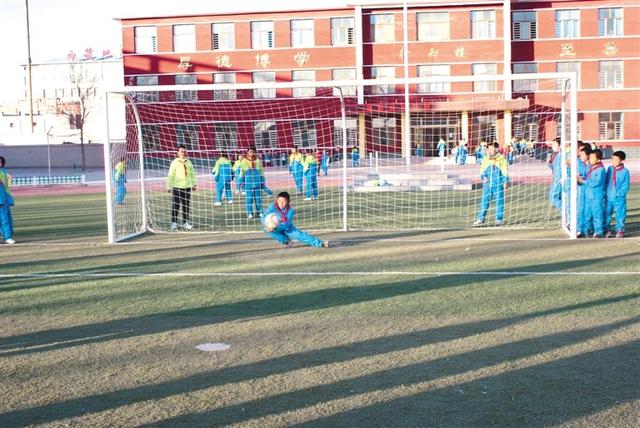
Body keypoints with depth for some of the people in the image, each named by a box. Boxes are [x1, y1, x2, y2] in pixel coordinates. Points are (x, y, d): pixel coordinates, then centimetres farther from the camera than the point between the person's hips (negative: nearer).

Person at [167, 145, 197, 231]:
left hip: (187, 187, 4)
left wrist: (194, 184, 13)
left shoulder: (189, 162, 10)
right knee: (176, 205, -2)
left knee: (186, 205, 7)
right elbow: (171, 175, -4)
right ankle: (174, 223, 2)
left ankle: (185, 223, 15)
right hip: (177, 187, -4)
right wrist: (169, 186, -6)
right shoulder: (175, 162, -3)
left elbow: (192, 174, 16)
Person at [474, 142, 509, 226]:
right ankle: (481, 219, 6)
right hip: (487, 184, 3)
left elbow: (505, 172, -1)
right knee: (484, 201, 2)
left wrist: (505, 181, -11)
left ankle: (499, 219, 9)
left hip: (498, 185, -3)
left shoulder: (501, 159, 0)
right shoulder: (485, 159, 11)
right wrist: (483, 177, -3)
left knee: (499, 202, 2)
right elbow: (482, 170, 15)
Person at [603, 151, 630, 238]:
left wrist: (619, 193, -17)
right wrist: (605, 191, -1)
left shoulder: (625, 171, -11)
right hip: (609, 197, 4)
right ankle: (606, 229, 21)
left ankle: (620, 230, 22)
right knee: (606, 213, 9)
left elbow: (625, 186, -10)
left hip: (619, 198, -4)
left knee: (620, 214, 8)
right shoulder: (610, 169, 2)